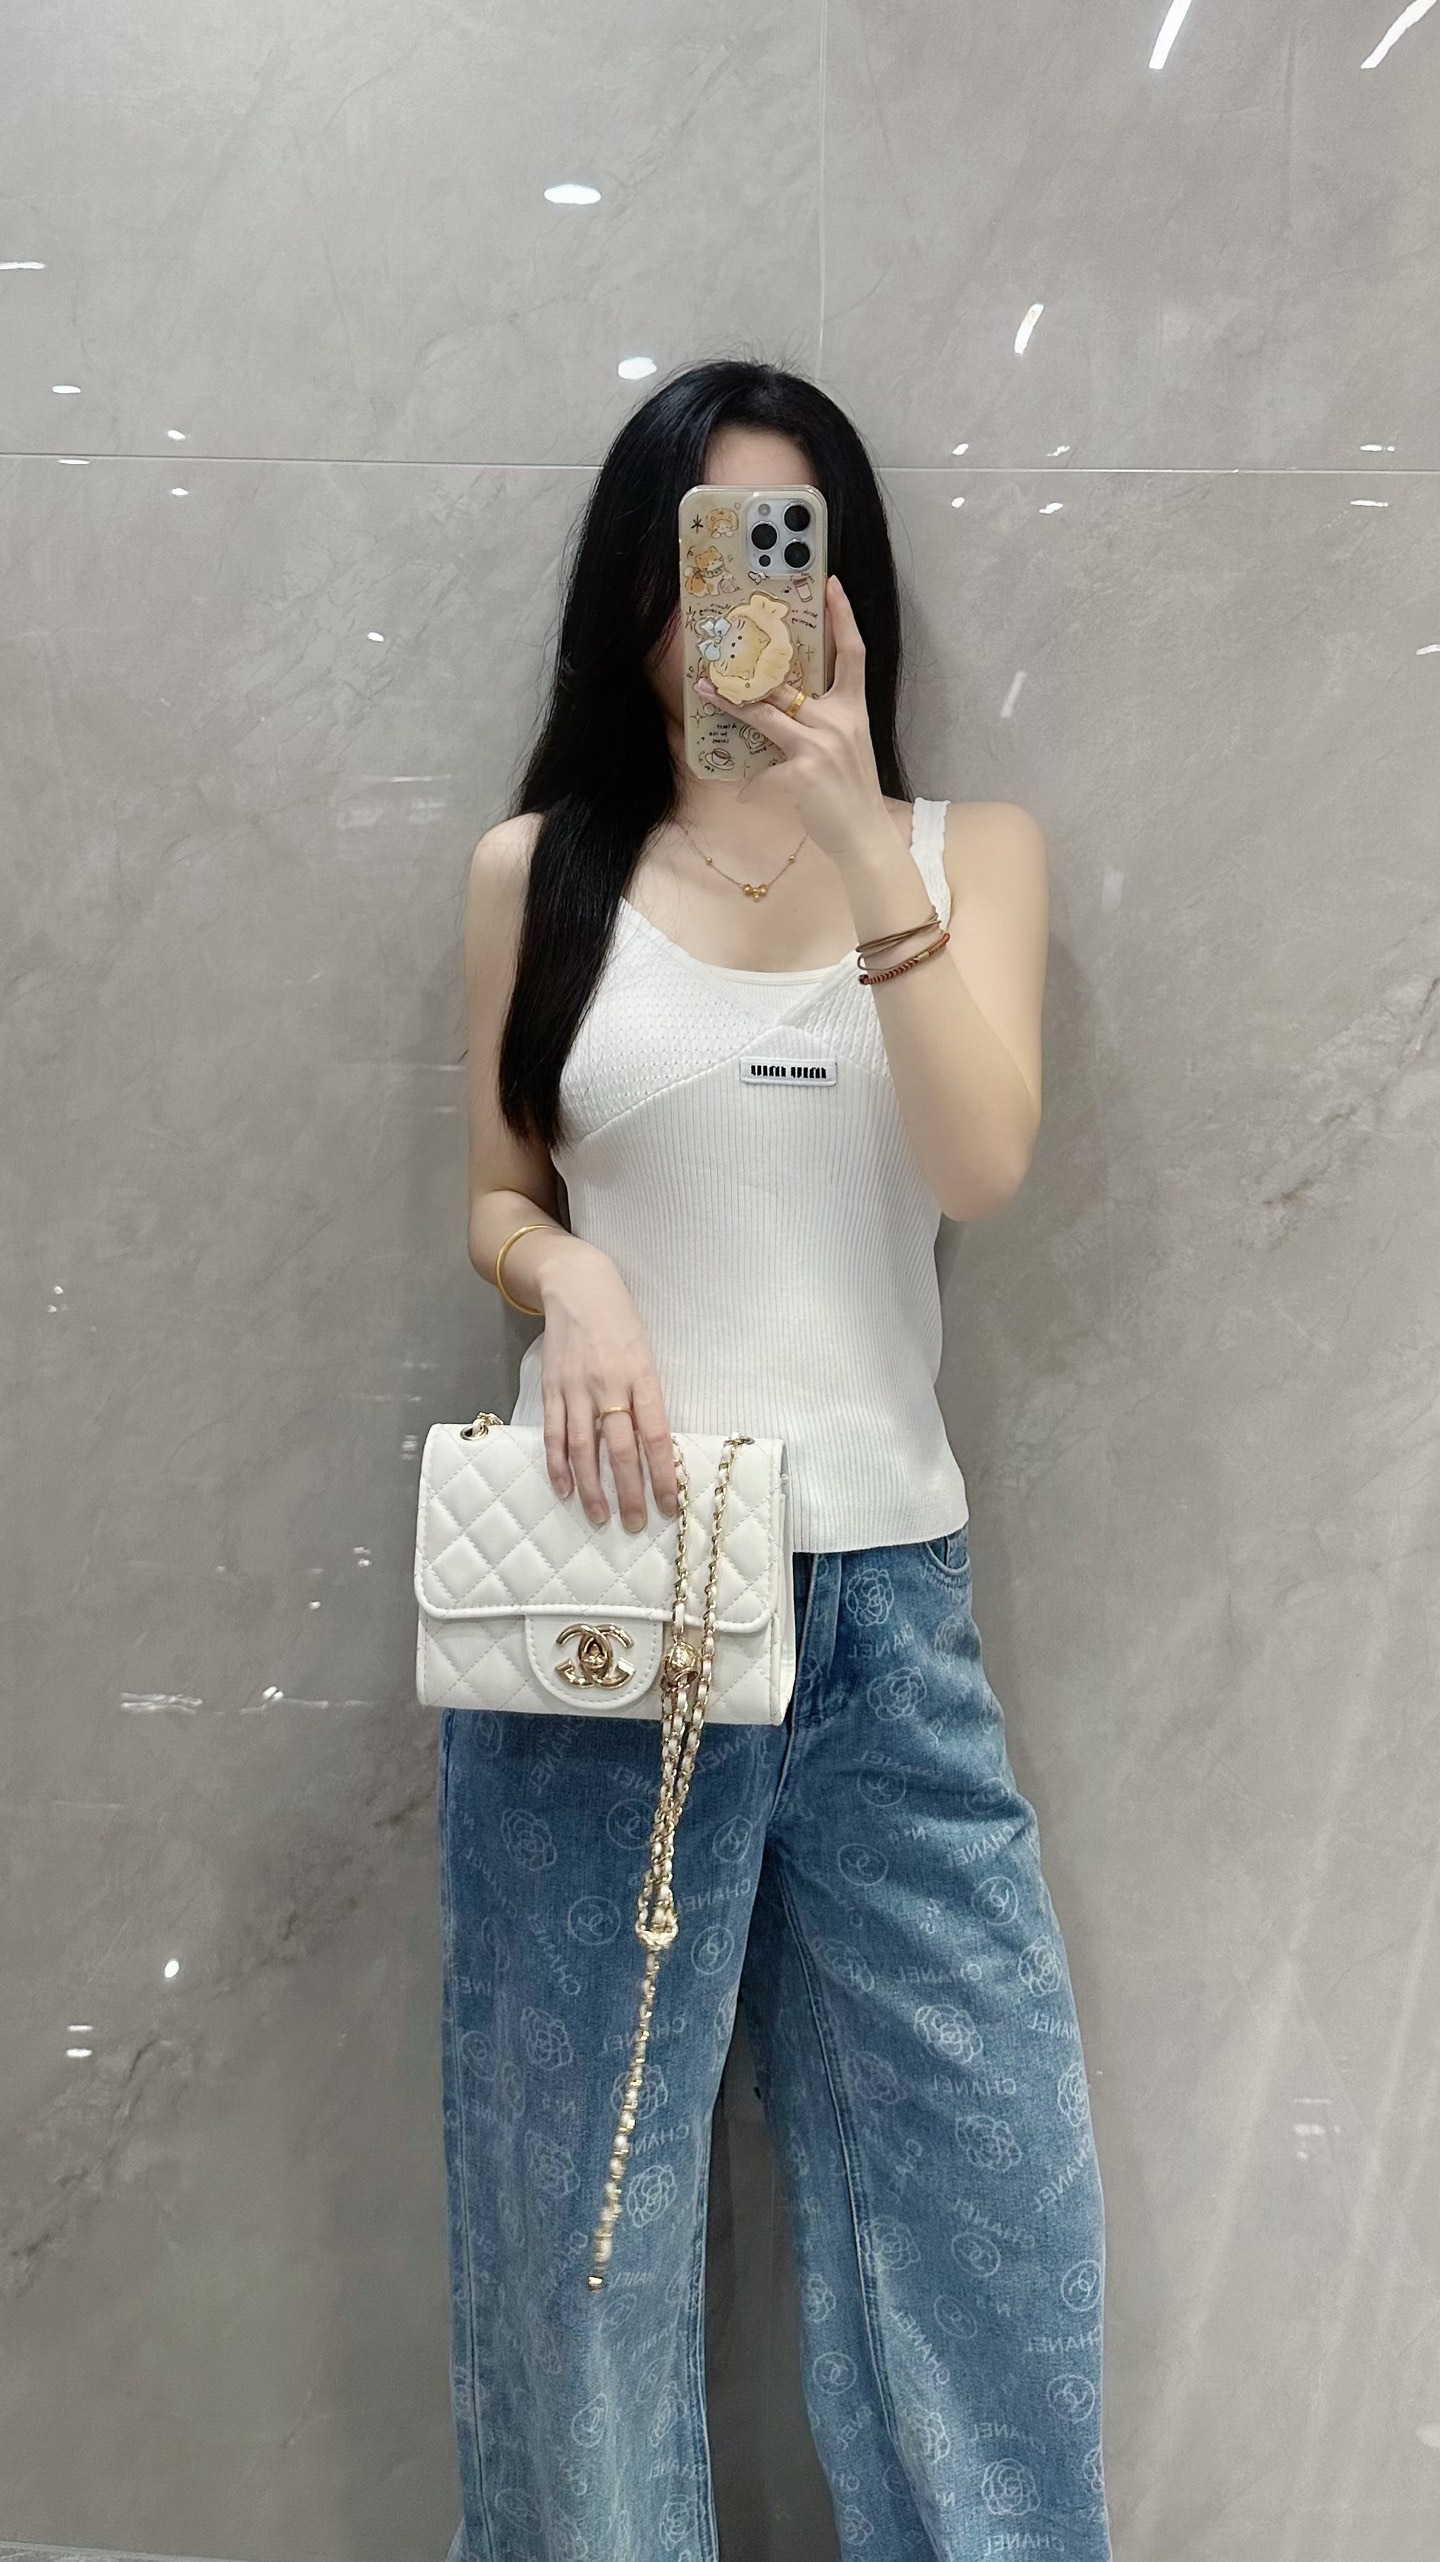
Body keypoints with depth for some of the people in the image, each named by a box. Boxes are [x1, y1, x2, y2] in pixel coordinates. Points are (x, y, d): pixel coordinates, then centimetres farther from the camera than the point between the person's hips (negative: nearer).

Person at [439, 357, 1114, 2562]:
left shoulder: (971, 849, 6)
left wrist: (863, 846, -18)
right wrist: (565, 1271, -10)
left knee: (980, 2180, 8)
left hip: (886, 1591, 1)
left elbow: (983, 1161, -8)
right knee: (587, 2175, 11)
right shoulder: (539, 870, 5)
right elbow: (496, 1194, 12)